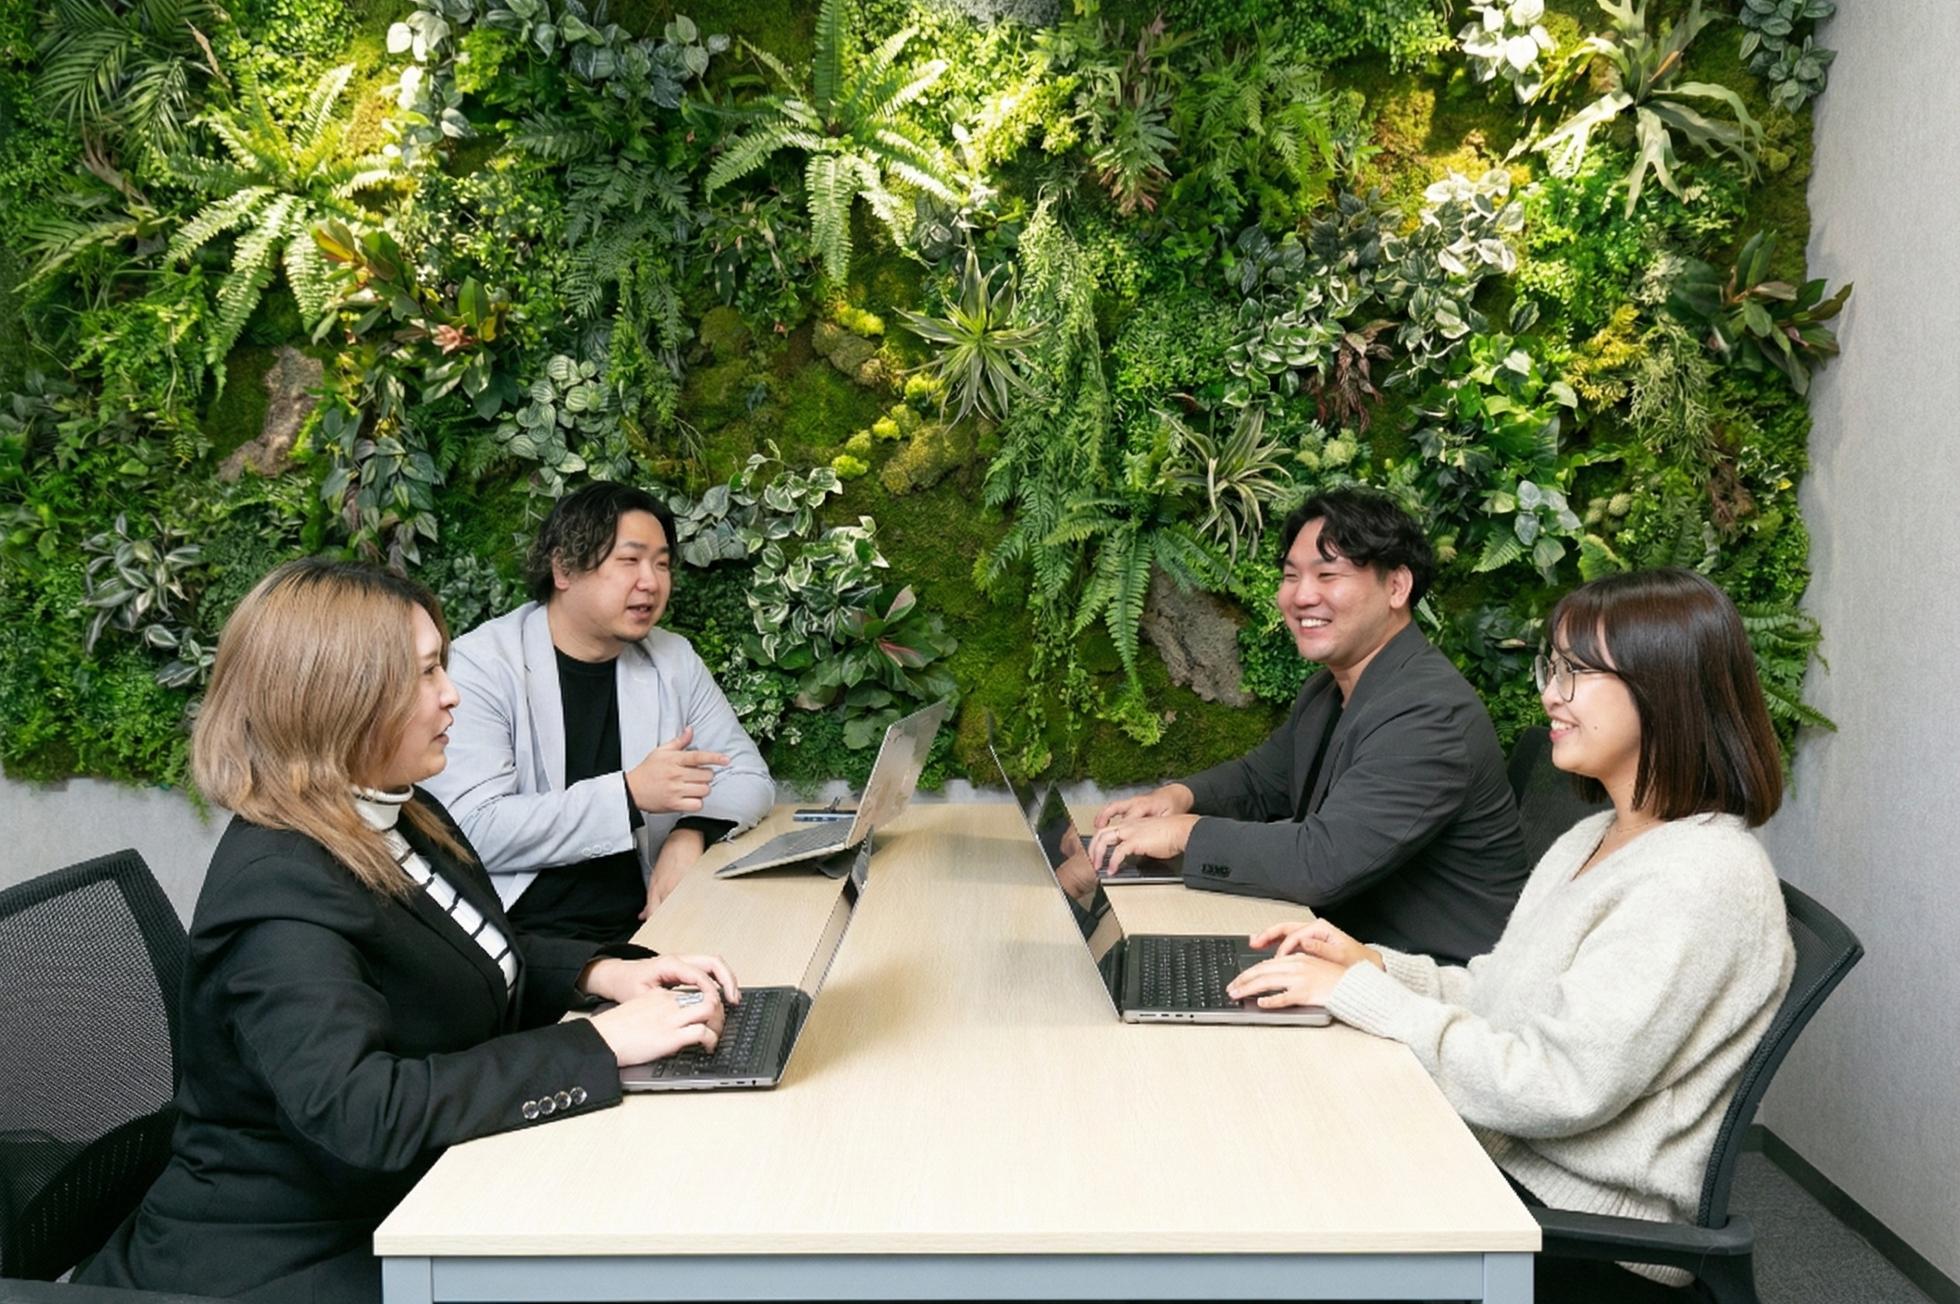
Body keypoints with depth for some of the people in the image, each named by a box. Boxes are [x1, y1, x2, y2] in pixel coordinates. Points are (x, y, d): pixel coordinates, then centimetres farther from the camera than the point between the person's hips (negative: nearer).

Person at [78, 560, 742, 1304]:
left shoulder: (399, 816, 4)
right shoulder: (280, 892, -26)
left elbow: (482, 964, 17)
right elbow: (363, 1111, -36)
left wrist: (601, 973, -4)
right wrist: (600, 1045, -31)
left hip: (405, 1208, 8)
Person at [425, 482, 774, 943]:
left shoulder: (673, 660, 9)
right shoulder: (480, 663, -7)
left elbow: (749, 776, 12)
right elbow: (472, 830, -17)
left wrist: (693, 832, -11)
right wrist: (631, 794, -23)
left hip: (641, 923, 6)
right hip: (521, 934, -5)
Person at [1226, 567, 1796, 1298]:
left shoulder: (1700, 879, -20)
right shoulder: (1591, 839, 11)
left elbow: (1558, 1089, -25)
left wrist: (1361, 992, -20)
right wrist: (1373, 963, -4)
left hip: (1582, 1213, -8)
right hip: (1497, 1151, 8)